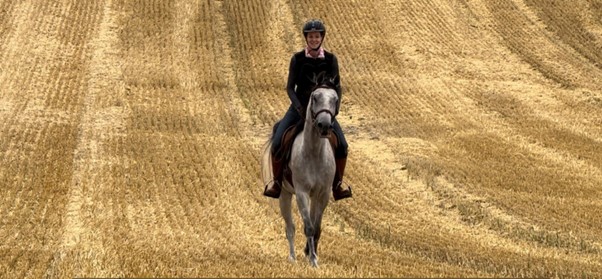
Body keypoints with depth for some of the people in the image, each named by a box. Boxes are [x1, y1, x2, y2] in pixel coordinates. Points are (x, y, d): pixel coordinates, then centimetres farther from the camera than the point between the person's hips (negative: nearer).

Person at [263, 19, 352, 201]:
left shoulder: (330, 60, -3)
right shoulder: (297, 59, -6)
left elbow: (337, 86, 0)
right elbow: (290, 87, -6)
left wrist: (335, 107, -17)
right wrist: (299, 107, -21)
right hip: (300, 107, -1)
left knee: (342, 146, -16)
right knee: (277, 143, -17)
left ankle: (337, 185, 4)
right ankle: (277, 182, 3)